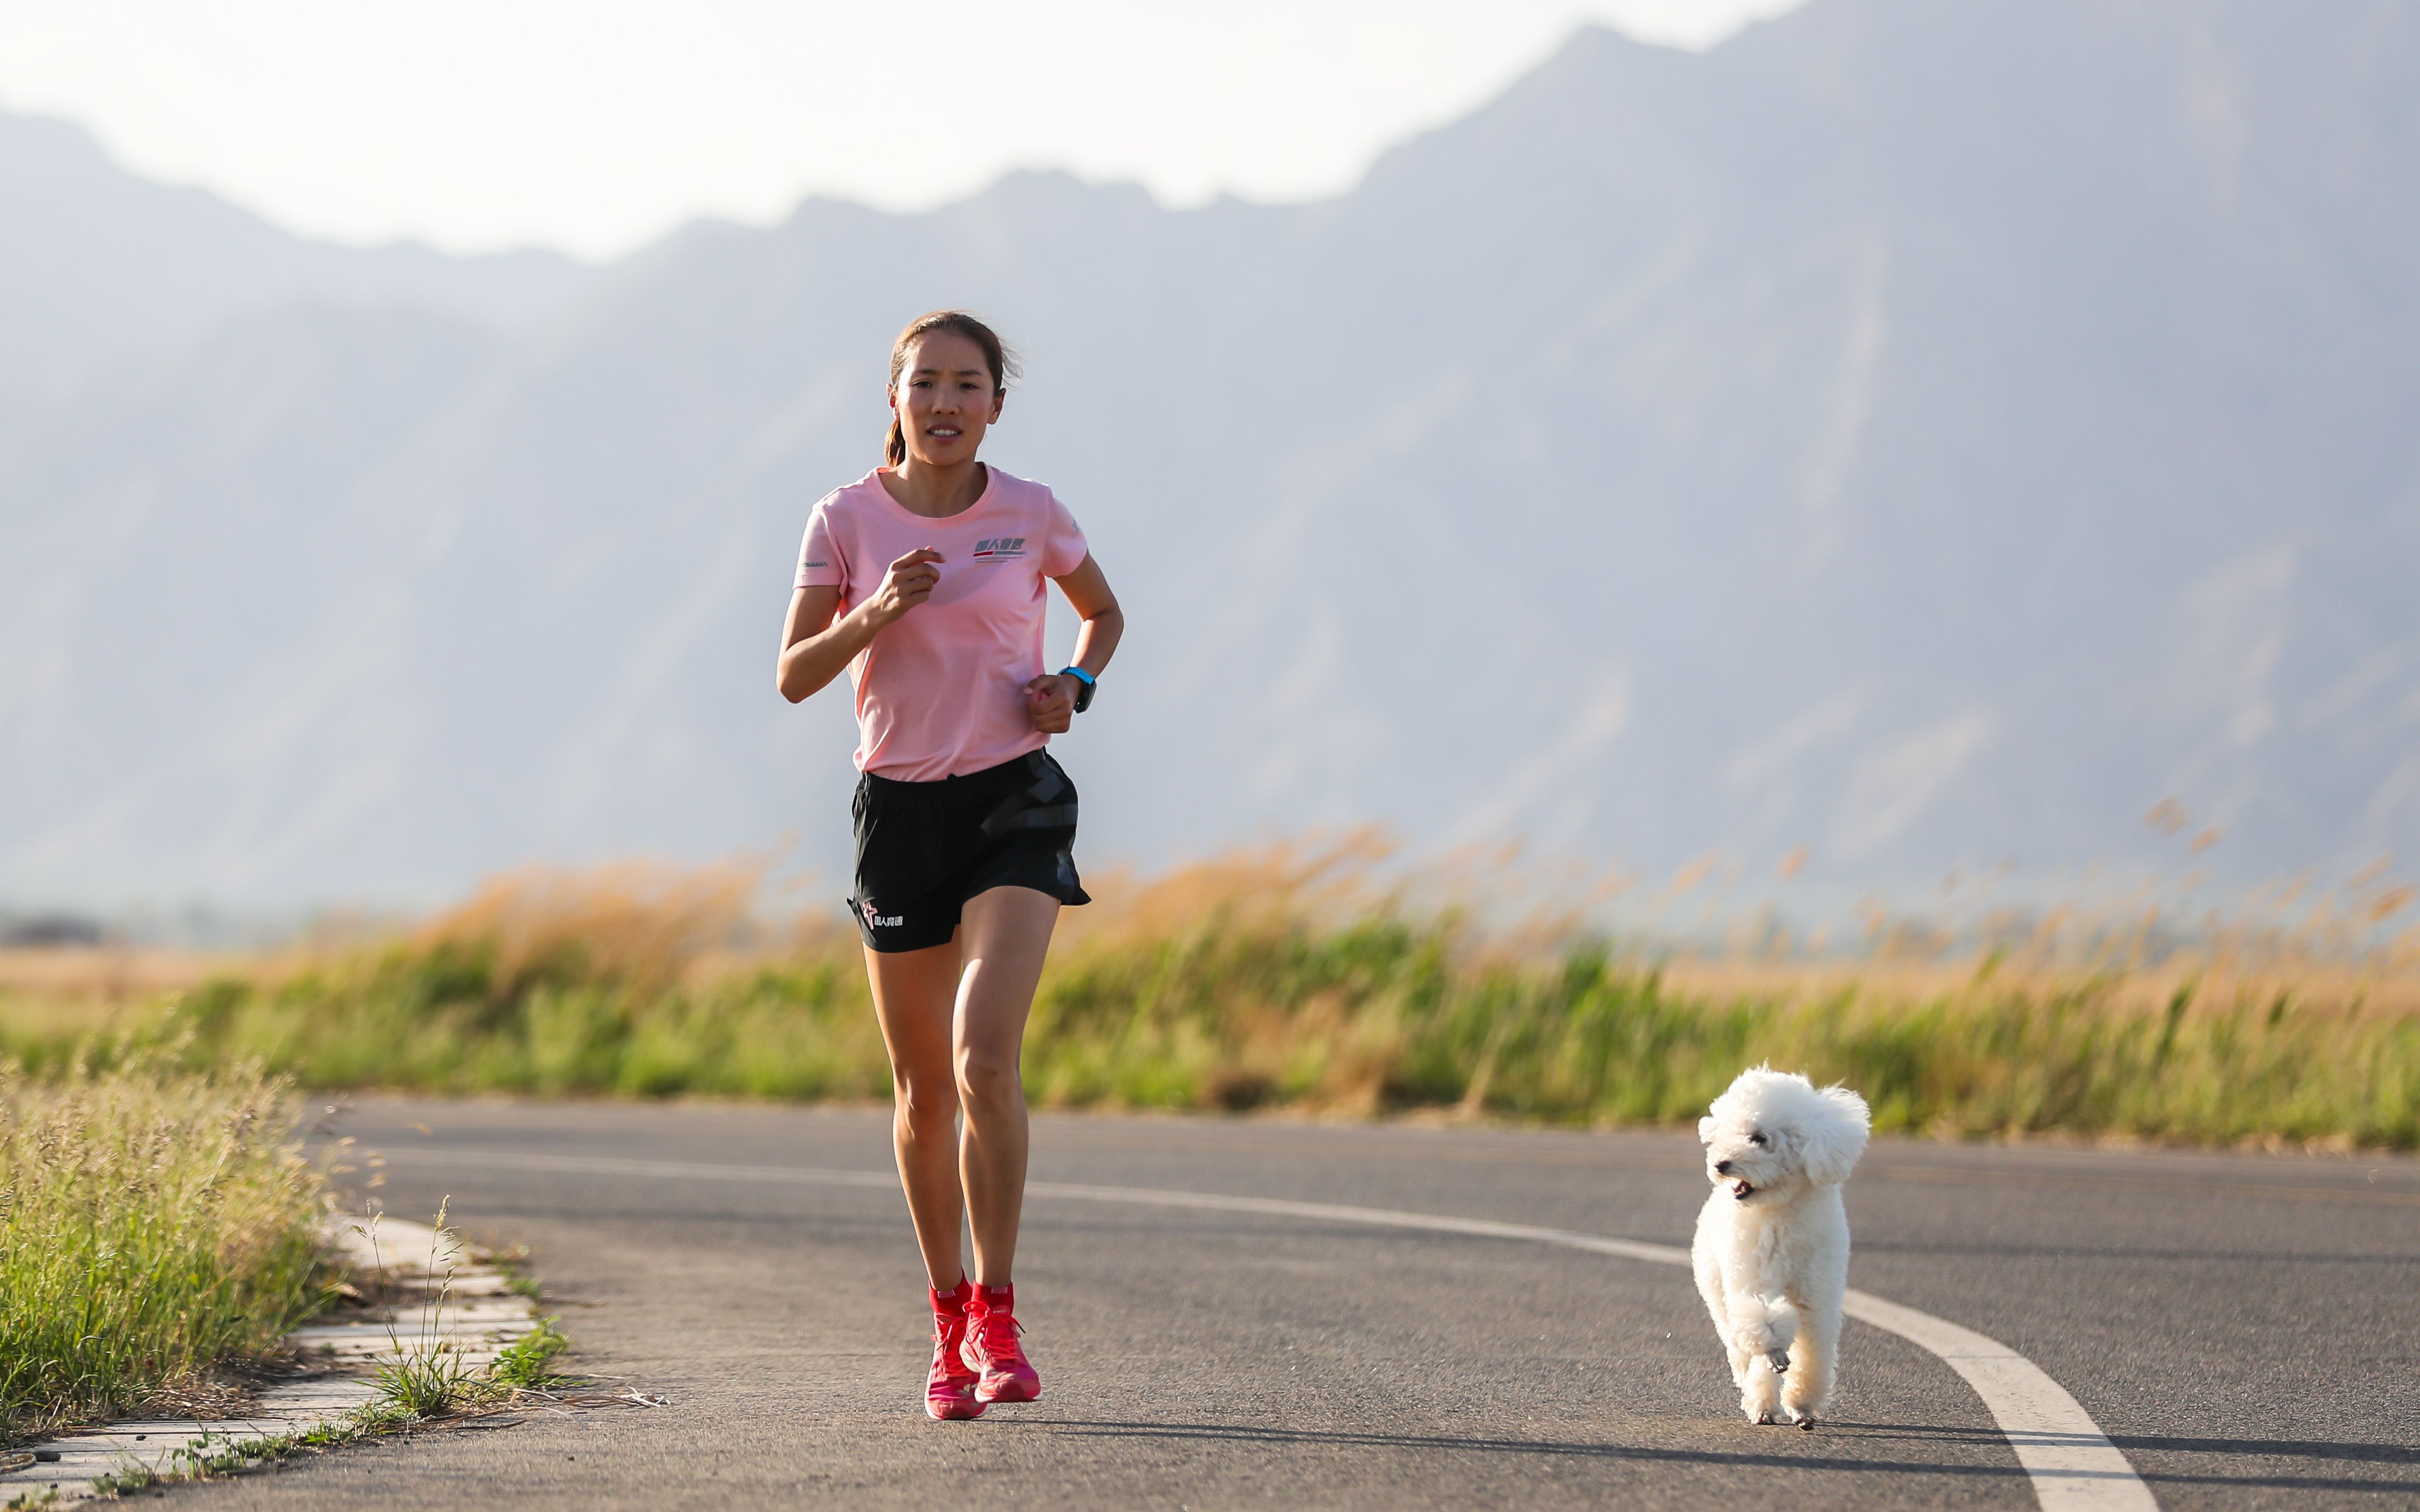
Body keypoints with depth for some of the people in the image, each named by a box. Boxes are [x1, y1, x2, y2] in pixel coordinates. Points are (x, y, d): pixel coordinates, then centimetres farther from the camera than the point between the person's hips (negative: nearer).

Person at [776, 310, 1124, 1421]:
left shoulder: (1031, 516, 0)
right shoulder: (848, 521, -1)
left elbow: (1103, 610, 18)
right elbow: (794, 677, -1)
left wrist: (1077, 685, -2)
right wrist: (876, 612, -18)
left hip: (1014, 800, -1)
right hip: (900, 805, 1)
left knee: (986, 1056, -20)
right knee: (923, 1088, 8)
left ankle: (995, 1318, -12)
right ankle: (949, 1321, 25)